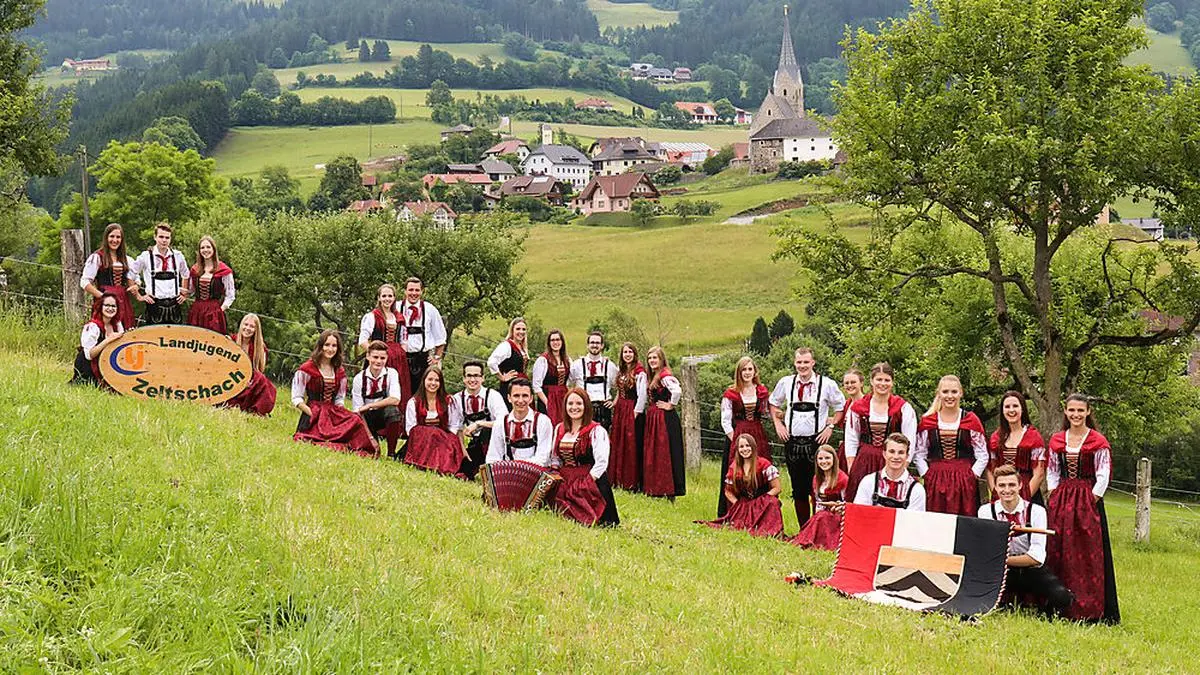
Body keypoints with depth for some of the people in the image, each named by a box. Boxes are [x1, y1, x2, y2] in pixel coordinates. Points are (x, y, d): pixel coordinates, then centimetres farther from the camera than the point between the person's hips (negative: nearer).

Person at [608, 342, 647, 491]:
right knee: (618, 444, 9)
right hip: (620, 410, 8)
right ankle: (620, 480, 17)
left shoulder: (639, 372, -11)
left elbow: (642, 395, -14)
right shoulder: (620, 371, 13)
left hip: (633, 411, -8)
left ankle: (633, 483, 0)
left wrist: (637, 412, -15)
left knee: (632, 446, -5)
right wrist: (616, 403, 10)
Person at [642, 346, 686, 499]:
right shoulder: (653, 377, 15)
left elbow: (677, 391, -30)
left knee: (665, 454, -7)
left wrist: (671, 405, -17)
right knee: (652, 454, 11)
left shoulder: (665, 376, -14)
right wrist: (650, 409, 12)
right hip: (653, 418, 10)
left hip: (665, 418, -10)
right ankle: (655, 489, 16)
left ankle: (670, 492, -4)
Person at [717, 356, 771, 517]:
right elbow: (725, 421, -3)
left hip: (759, 437, 3)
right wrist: (736, 440, -11)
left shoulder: (762, 392, 10)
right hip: (737, 436, -3)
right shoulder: (731, 394, 0)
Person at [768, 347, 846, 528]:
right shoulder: (785, 383, 6)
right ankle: (803, 529, 15)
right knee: (798, 489, 7)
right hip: (792, 442, 3)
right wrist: (778, 424, 10)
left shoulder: (827, 384, -2)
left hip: (816, 441, -3)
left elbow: (840, 408, 9)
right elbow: (774, 403, 22)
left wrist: (830, 427, -1)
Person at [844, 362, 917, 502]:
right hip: (863, 462, 2)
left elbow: (909, 443, -2)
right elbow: (851, 440, 9)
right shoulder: (858, 407, 6)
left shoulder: (903, 408, -1)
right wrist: (850, 468, 2)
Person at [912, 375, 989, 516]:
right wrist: (927, 475, 0)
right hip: (934, 482, 1)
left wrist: (972, 475, -3)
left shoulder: (971, 421, 4)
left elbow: (983, 456, 5)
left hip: (965, 483, -1)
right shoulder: (927, 421, 7)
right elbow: (918, 455, 10)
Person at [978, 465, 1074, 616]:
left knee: (1062, 597, -30)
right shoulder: (986, 511, -3)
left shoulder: (1036, 511, -7)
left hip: (1033, 571, -1)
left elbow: (1037, 557, -15)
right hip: (1002, 572, 1)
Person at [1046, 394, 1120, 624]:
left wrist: (1092, 499, -11)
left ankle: (1090, 610, 0)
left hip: (1087, 501, -4)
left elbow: (1103, 475, -5)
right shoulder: (1057, 440, 10)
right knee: (1057, 552, 6)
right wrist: (1054, 495, 4)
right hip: (1060, 501, 5)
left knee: (1089, 555, -4)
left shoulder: (1098, 442, -3)